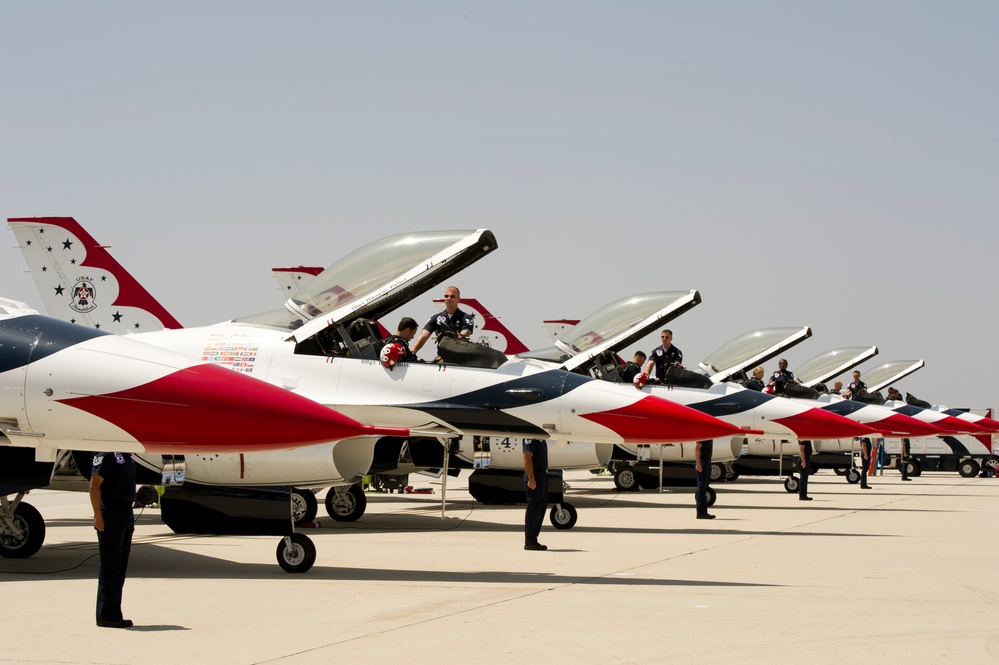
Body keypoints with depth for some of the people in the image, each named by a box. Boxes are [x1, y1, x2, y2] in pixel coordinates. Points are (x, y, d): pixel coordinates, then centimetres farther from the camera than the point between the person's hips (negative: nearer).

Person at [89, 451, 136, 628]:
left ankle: (114, 614, 17)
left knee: (120, 567, 11)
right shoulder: (106, 453, -13)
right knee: (109, 567, -5)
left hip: (126, 513, 9)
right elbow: (94, 486, -17)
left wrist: (130, 516, 18)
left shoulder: (126, 454, 15)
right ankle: (107, 615, 0)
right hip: (110, 516, -9)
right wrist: (98, 516, -21)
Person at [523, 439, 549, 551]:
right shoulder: (531, 438, -15)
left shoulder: (541, 438, 15)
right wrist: (531, 479, -25)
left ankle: (533, 539, 18)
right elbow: (527, 459, -21)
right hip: (535, 476, -10)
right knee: (533, 509, -7)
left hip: (542, 476, 10)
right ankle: (530, 541, -3)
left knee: (541, 508, 12)